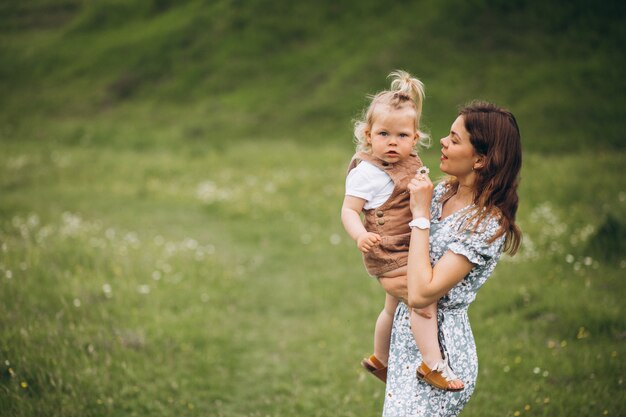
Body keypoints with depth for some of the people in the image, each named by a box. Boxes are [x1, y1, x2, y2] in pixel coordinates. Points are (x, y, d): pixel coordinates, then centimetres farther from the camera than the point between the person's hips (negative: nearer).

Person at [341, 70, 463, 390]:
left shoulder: (410, 163, 6)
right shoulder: (367, 173, -18)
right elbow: (349, 210, -22)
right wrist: (361, 235, -37)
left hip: (410, 249, 9)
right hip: (389, 252, -9)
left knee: (396, 306, 23)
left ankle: (380, 359, 43)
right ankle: (433, 362, -12)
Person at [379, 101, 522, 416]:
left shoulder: (488, 224, -21)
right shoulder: (443, 192, 2)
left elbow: (420, 294, -27)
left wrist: (420, 214, -23)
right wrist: (388, 280, -13)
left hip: (438, 349, -8)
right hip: (406, 333, 8)